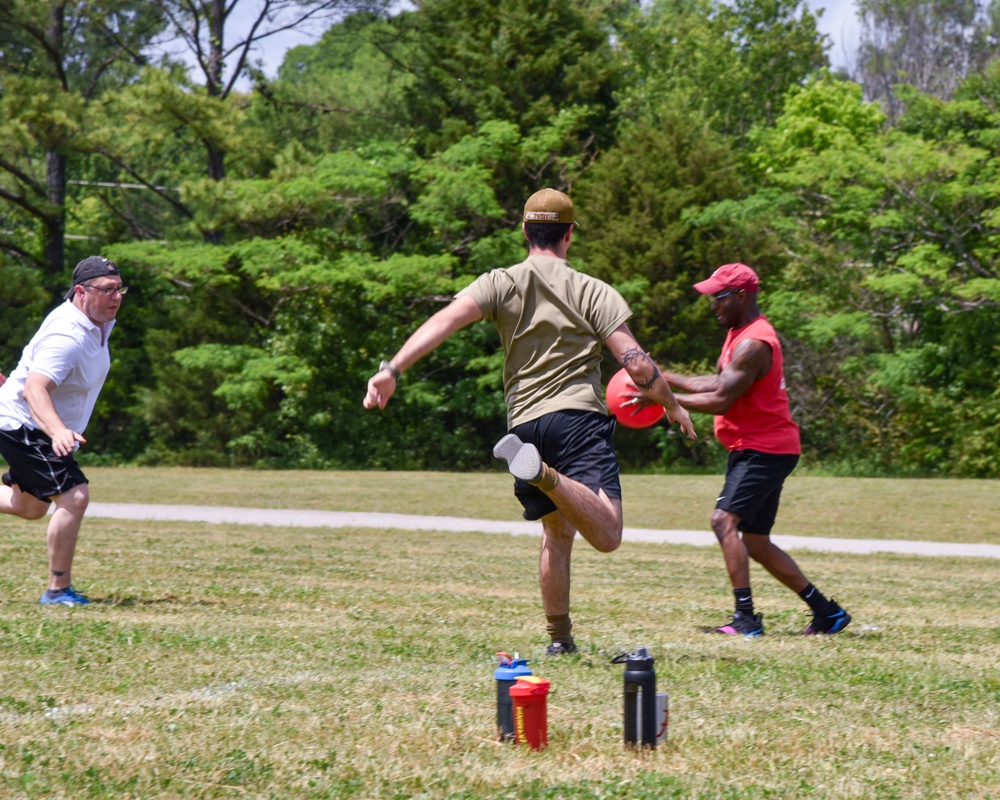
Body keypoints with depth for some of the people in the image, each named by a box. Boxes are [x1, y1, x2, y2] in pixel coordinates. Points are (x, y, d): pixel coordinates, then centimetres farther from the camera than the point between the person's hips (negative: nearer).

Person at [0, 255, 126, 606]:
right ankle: (58, 590, -15)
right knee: (74, 496, -23)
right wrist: (58, 432, -56)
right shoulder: (67, 336, -30)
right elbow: (34, 390, -42)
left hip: (43, 429, 11)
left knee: (31, 507, 23)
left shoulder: (100, 323, 1)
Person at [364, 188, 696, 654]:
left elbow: (445, 320, -8)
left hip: (524, 421, 4)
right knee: (607, 536, -20)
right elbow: (637, 365, -1)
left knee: (557, 531, 23)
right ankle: (546, 476, -43)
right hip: (578, 416, -4)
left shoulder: (500, 284, 10)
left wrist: (392, 370, -16)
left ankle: (559, 637, 23)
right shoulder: (594, 292, 5)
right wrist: (673, 407, 17)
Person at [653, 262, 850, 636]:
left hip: (764, 449, -11)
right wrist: (668, 378, 10)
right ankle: (826, 611, 20)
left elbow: (720, 401, -21)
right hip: (755, 448, 11)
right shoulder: (739, 333, 14)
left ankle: (745, 617, -25)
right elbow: (717, 383, 19)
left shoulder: (753, 344, -19)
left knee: (725, 520, -22)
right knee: (756, 542, 13)